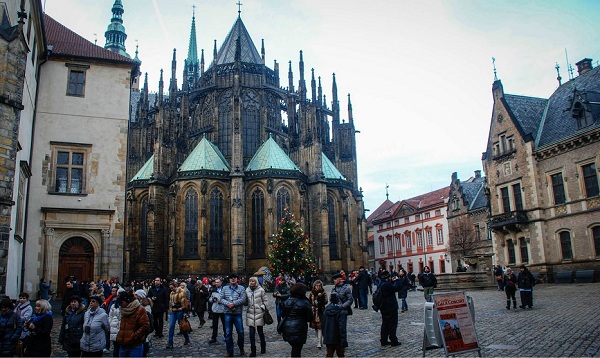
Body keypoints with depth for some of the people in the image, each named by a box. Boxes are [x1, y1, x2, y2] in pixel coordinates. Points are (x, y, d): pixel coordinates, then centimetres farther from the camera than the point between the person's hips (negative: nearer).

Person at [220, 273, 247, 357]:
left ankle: (241, 349, 26)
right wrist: (228, 304, -15)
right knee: (228, 333, 5)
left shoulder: (241, 289, 2)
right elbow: (221, 299, 2)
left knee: (240, 332, 3)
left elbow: (243, 300, -9)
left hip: (237, 313, -2)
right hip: (227, 313, 2)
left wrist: (233, 303, -17)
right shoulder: (225, 289, 10)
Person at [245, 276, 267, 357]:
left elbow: (265, 300, 3)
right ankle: (253, 351, 10)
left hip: (259, 313, -3)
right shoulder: (247, 290, 6)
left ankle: (263, 347, 28)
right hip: (250, 313, 3)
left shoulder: (261, 290, -3)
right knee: (251, 333, 2)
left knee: (260, 331, 7)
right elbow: (246, 301, 14)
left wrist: (263, 308, -7)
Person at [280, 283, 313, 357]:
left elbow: (282, 315, 9)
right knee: (297, 349, 5)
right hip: (299, 329, -5)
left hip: (286, 329, 5)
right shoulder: (305, 303, -13)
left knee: (294, 348, 22)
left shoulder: (286, 301, 2)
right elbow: (310, 318, -6)